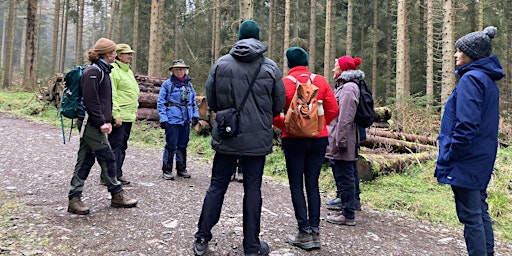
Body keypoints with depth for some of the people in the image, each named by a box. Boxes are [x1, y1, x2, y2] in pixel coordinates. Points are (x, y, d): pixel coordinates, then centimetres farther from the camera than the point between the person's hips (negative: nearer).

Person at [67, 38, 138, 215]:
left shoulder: (102, 71, 18)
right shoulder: (93, 72, -13)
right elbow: (91, 100, -19)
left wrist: (107, 120, 13)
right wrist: (101, 122, -18)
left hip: (94, 124, 10)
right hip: (91, 123, -10)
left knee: (85, 160, 10)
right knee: (107, 157, -2)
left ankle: (74, 198, 16)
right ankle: (117, 195, 10)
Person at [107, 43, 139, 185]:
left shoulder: (128, 71, 18)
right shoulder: (114, 71, -12)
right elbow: (111, 96, -18)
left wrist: (135, 109, 20)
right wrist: (116, 115, -22)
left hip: (129, 116, 10)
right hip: (119, 116, -9)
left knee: (122, 146, 14)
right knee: (115, 146, -5)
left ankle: (117, 173, 23)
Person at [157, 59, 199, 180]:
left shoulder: (189, 84, 12)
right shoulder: (167, 84, -3)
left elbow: (193, 102, 20)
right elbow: (161, 102, -4)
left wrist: (195, 115, 12)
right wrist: (163, 119, -11)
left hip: (186, 120, 5)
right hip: (172, 120, -5)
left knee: (183, 145, 13)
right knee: (171, 145, -3)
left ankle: (181, 168, 25)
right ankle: (167, 170, 9)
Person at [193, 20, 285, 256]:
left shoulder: (221, 64, -2)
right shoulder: (271, 68, -4)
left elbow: (211, 101, 3)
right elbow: (278, 106, 2)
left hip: (225, 137, 1)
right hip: (257, 139, -1)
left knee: (217, 186, 12)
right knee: (253, 189, 8)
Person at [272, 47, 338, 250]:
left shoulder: (284, 83, -5)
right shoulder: (320, 81, 2)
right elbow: (333, 109, -1)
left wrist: (284, 126, 7)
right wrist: (319, 125, 13)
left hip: (294, 140, -3)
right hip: (319, 138, 3)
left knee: (296, 186, 6)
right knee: (313, 184, 11)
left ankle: (305, 233, 7)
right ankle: (315, 232, 13)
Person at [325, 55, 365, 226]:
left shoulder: (348, 88, -14)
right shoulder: (342, 86, 18)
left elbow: (345, 117, -21)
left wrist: (340, 140, -23)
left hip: (343, 142, -10)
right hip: (340, 140, 10)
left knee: (344, 177, -3)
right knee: (343, 176, 16)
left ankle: (348, 215, 5)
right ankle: (346, 210, 27)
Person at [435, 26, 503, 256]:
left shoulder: (471, 78, -16)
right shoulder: (488, 79, 14)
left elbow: (466, 125, -24)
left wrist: (449, 157, -17)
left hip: (466, 160, -10)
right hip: (482, 160, 10)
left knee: (470, 215, -1)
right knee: (480, 211, 18)